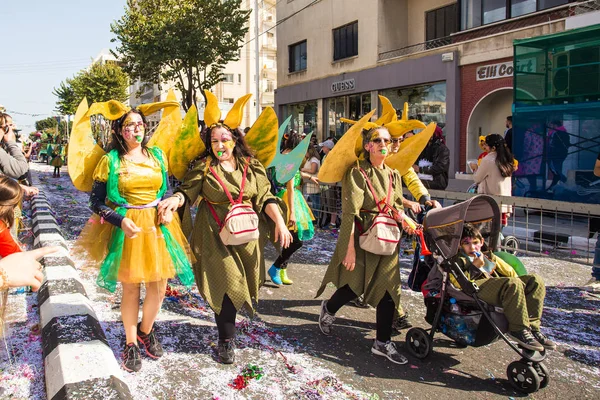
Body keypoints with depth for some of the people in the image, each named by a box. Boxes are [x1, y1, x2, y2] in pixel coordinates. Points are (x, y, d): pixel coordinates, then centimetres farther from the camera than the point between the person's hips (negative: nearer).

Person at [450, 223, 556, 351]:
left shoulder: (489, 256, 36)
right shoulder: (458, 260, 15)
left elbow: (510, 273, 32)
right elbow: (457, 282, -4)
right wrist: (475, 267, -8)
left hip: (497, 287, 7)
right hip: (477, 286, -7)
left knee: (535, 280, -12)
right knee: (513, 283, -34)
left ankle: (532, 327, -19)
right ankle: (519, 330, -27)